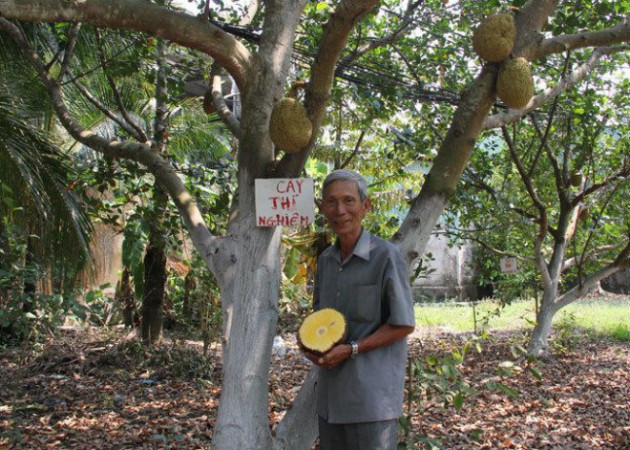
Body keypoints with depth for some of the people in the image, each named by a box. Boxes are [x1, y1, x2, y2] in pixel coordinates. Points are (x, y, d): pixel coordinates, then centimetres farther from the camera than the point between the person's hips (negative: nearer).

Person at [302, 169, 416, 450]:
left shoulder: (386, 256, -11)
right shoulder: (326, 260, 10)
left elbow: (403, 325, -10)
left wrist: (351, 349, -17)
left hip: (373, 394, -6)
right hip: (331, 394, 7)